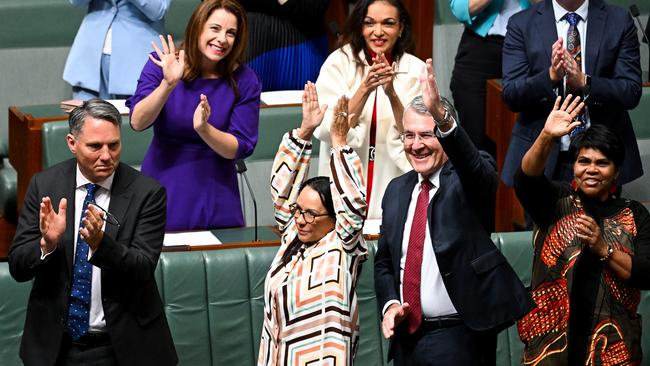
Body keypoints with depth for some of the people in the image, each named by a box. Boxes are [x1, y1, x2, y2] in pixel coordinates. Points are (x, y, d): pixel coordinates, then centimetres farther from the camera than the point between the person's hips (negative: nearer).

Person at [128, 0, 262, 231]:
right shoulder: (162, 63, -6)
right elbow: (137, 122, -16)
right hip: (162, 192, 0)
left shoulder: (244, 81, -7)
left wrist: (203, 128, -26)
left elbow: (239, 149, -9)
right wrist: (168, 84, -30)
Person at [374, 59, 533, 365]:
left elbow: (475, 166, -29)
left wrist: (441, 116, -46)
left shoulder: (470, 179, -4)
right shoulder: (397, 190, 12)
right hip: (406, 336, 5)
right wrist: (389, 304, -1)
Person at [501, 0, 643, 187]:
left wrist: (584, 82, -22)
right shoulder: (521, 24, -1)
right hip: (542, 157, 0)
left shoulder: (619, 21, 0)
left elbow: (632, 93, -6)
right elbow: (511, 96, -7)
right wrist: (551, 76, -25)